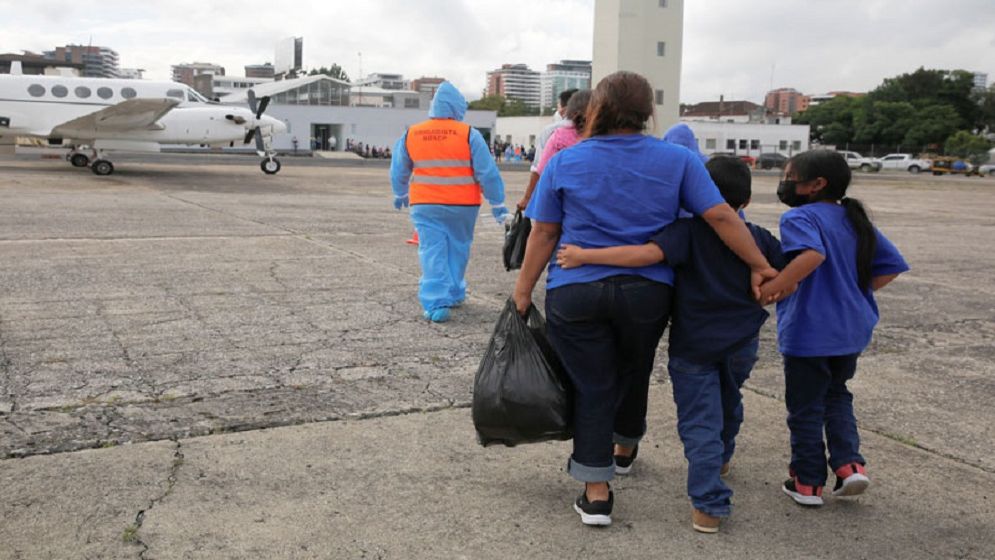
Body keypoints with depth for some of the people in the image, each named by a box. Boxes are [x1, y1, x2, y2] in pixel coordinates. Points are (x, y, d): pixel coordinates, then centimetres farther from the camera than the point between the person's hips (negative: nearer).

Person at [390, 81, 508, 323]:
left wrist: (400, 194, 31)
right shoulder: (469, 134, -9)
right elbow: (488, 173, -8)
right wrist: (498, 204, 1)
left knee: (432, 252, 2)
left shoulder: (411, 134, 1)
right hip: (462, 206, -1)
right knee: (458, 249, 16)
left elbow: (398, 171, 13)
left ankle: (436, 303, -7)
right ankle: (454, 294, 28)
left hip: (425, 205, 1)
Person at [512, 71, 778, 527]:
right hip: (646, 293, 2)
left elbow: (543, 234, -1)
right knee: (633, 373, 24)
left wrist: (523, 291, 7)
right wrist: (759, 266, 1)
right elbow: (721, 216, -6)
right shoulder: (677, 160, 0)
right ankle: (624, 450, 48)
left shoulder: (564, 163, -2)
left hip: (574, 294, -1)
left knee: (593, 387, 8)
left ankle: (596, 494, 8)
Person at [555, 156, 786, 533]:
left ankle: (709, 505, -8)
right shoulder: (760, 238, -2)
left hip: (693, 345, -4)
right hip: (742, 342, 4)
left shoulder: (689, 230, -16)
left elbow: (649, 253, -32)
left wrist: (586, 256, -32)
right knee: (728, 400, 29)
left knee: (699, 421, 0)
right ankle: (722, 459, 52)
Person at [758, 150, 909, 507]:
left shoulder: (799, 217, -14)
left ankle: (808, 483, 19)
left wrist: (772, 289, -33)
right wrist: (856, 292, 11)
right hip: (852, 328, 7)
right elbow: (891, 266, 10)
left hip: (809, 331, -7)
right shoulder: (856, 221, 9)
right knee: (836, 395, 26)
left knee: (805, 407, 8)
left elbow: (812, 254, -35)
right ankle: (849, 464, 14)